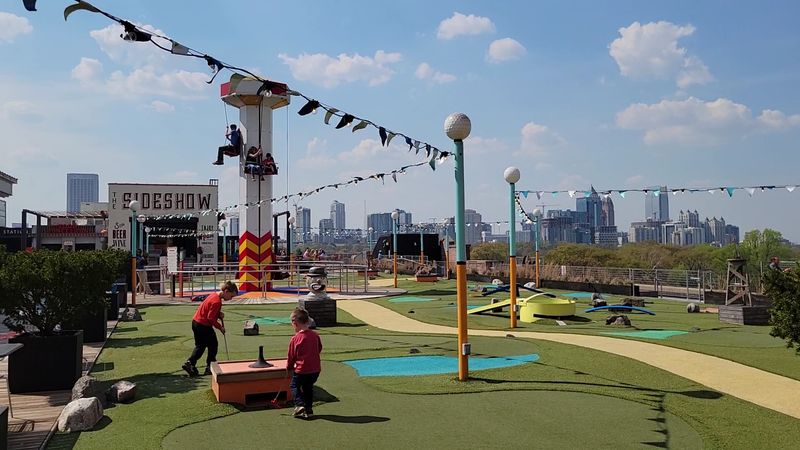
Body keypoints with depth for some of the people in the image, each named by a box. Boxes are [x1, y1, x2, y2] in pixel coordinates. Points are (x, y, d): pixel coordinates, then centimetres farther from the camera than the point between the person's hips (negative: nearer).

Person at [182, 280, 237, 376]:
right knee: (213, 344, 5)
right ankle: (210, 367, 10)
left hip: (196, 322, 9)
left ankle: (189, 363, 9)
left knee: (200, 346, 18)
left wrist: (219, 314, 0)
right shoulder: (217, 301, -22)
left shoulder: (213, 295, 8)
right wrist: (220, 327, -11)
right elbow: (210, 318, -22)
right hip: (203, 325, -9)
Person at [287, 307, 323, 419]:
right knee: (308, 387, 22)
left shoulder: (295, 339, -14)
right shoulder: (315, 335, -2)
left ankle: (299, 405, -1)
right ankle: (308, 409, 21)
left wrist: (289, 368, 14)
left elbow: (291, 356, -3)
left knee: (295, 385, 18)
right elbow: (319, 349, 14)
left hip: (301, 369, -4)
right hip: (316, 369, 5)